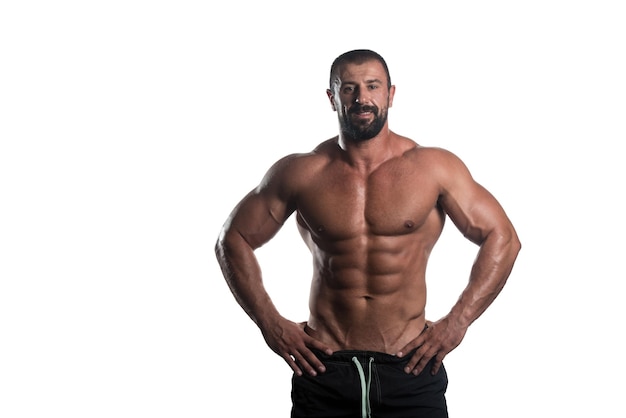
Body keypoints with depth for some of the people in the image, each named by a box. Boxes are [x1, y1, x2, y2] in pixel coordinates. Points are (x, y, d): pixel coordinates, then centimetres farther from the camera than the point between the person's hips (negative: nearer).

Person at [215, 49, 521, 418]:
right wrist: (270, 323, 0)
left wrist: (456, 323, -5)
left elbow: (502, 239, 2)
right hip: (323, 369, 1)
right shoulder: (299, 173, 0)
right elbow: (233, 241, 9)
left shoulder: (434, 167, -2)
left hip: (410, 366, 0)